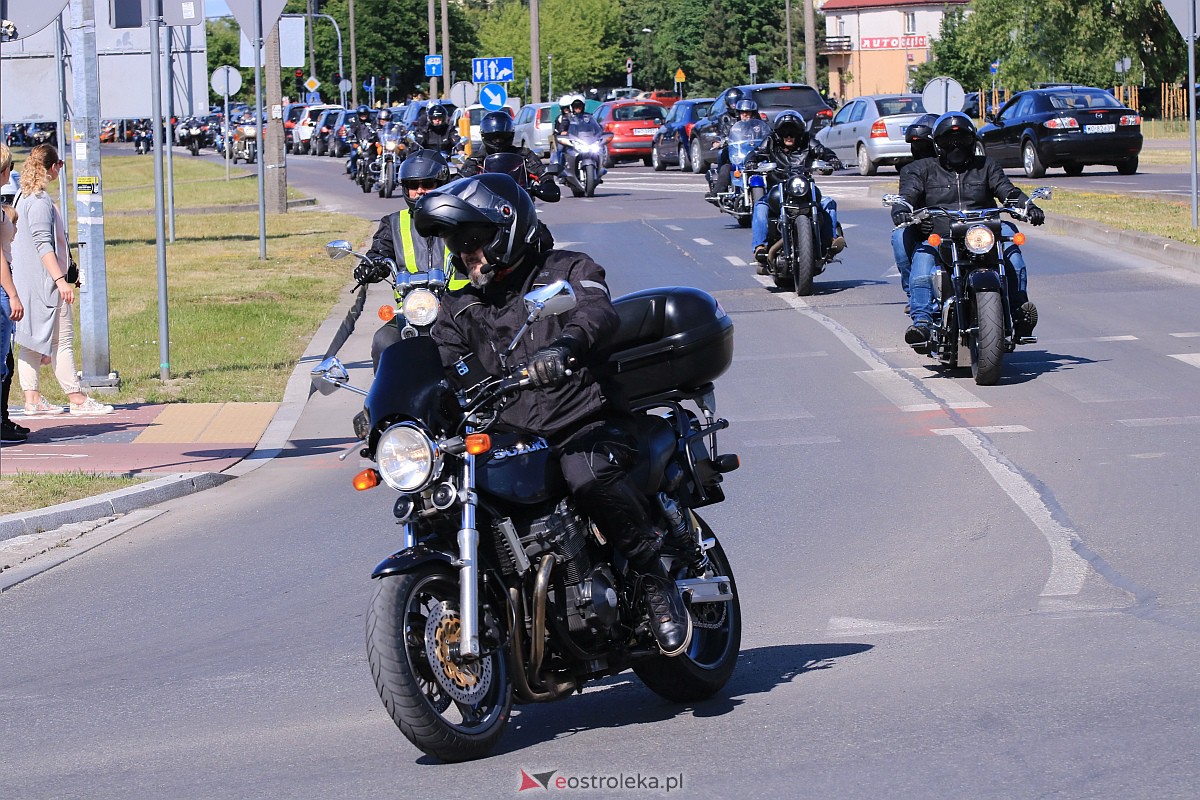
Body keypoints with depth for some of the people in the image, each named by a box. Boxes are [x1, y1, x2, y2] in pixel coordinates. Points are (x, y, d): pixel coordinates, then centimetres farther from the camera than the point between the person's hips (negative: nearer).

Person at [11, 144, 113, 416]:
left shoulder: (23, 197, 14)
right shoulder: (40, 201, -16)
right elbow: (43, 244, -22)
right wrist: (60, 279, -25)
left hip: (25, 282, 10)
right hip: (44, 281, -10)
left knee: (31, 340, 8)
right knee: (62, 340, -6)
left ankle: (32, 399, 9)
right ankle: (77, 399, -4)